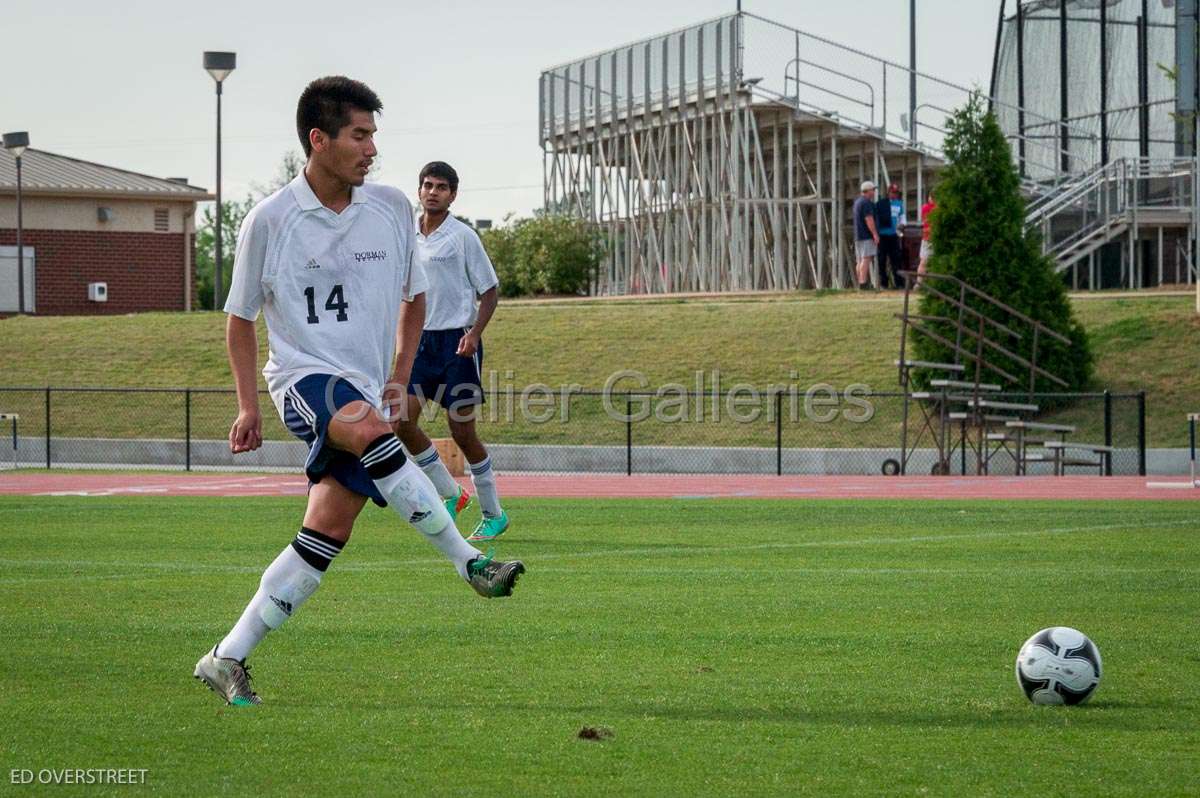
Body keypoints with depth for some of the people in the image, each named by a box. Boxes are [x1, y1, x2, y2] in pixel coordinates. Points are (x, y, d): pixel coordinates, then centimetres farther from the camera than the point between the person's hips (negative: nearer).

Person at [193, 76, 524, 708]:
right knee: (372, 435, -37)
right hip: (304, 376, -4)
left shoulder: (391, 208, 5)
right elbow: (240, 315, 7)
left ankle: (226, 661, 3)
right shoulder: (270, 221, -4)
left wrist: (399, 378, 10)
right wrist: (248, 406, 1)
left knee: (326, 538, -6)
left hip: (366, 389, 5)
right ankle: (472, 564, -33)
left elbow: (413, 298, 20)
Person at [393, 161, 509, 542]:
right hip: (421, 340, 6)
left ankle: (493, 514, 10)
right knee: (401, 421, -7)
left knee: (462, 431, -5)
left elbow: (489, 290, -4)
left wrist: (474, 333, -17)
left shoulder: (463, 237, -6)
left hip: (457, 342, -6)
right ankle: (450, 494, 10)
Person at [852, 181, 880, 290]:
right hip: (867, 236, -10)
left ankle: (860, 283, 9)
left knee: (860, 261, 9)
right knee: (866, 259, -13)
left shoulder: (857, 201, 19)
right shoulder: (866, 202, -12)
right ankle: (863, 283, -20)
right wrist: (875, 233, -20)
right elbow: (869, 219, -20)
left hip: (858, 236, 10)